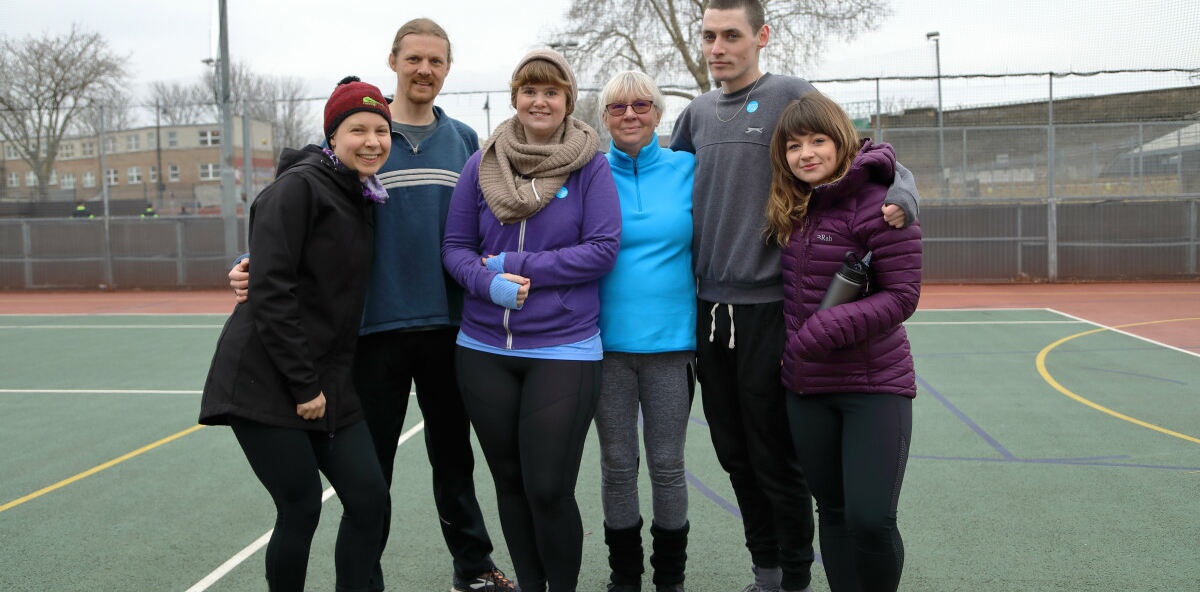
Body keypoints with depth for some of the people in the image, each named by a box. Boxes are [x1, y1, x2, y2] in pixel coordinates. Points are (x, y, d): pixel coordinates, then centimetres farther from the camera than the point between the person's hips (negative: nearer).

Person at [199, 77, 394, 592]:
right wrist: (303, 385, -17)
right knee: (301, 510, -3)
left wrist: (327, 383, 11)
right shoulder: (299, 187, -11)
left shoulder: (363, 200, 13)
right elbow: (272, 288, -18)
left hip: (327, 383, 7)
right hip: (266, 380, -7)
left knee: (370, 501, 1)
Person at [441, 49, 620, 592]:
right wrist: (487, 282, -15)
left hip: (564, 349, -3)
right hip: (485, 350, 4)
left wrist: (518, 266, -13)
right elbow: (455, 247, 7)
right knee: (509, 483, 14)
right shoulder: (481, 165, 6)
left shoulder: (590, 167, -2)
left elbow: (603, 249, -9)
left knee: (549, 490, -4)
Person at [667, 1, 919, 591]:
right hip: (708, 308, 6)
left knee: (775, 459, 2)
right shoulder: (697, 113, 12)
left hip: (768, 308, -6)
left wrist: (898, 196, -26)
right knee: (734, 454, 14)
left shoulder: (793, 96, -5)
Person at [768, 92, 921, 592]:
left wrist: (827, 330, -22)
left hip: (874, 385, -6)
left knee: (871, 519, -10)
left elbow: (902, 295, -15)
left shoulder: (877, 202, -13)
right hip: (806, 387, 6)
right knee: (833, 512, 13)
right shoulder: (791, 210, 7)